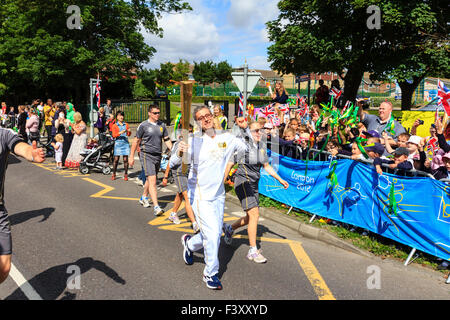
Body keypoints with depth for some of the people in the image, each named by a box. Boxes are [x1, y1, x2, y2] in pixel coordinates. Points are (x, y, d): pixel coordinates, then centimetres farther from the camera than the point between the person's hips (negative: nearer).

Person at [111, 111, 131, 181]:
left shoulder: (126, 125, 13)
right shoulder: (115, 125, 5)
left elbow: (129, 134, 15)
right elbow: (114, 135, -5)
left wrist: (129, 131, -7)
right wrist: (120, 133, -21)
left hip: (125, 143, 2)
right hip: (118, 143, -2)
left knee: (125, 159, 0)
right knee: (116, 159, -3)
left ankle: (125, 175, 6)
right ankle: (113, 174, 9)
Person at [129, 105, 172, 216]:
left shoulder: (162, 125, 10)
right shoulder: (143, 126, -4)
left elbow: (167, 140, 13)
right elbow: (136, 141, 1)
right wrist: (131, 156, 2)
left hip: (158, 156, 5)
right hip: (147, 155, -5)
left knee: (150, 179, 18)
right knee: (152, 180, -14)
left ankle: (144, 197, 42)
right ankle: (156, 207, -18)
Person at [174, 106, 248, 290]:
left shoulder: (226, 138, -1)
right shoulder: (193, 141, -13)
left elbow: (247, 149, 6)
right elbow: (173, 164, -17)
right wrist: (179, 153, -40)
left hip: (218, 194, 5)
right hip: (200, 195, -5)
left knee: (216, 234, 17)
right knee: (212, 233, -10)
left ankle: (189, 243, 47)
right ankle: (210, 273, 13)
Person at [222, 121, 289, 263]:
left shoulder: (262, 148, 9)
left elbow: (267, 166, 19)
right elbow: (229, 164, -9)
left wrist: (280, 180, 16)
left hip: (254, 184, 8)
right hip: (243, 182, -8)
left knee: (252, 216, 13)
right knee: (254, 214, -15)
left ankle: (229, 228, 38)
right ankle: (253, 251, -7)